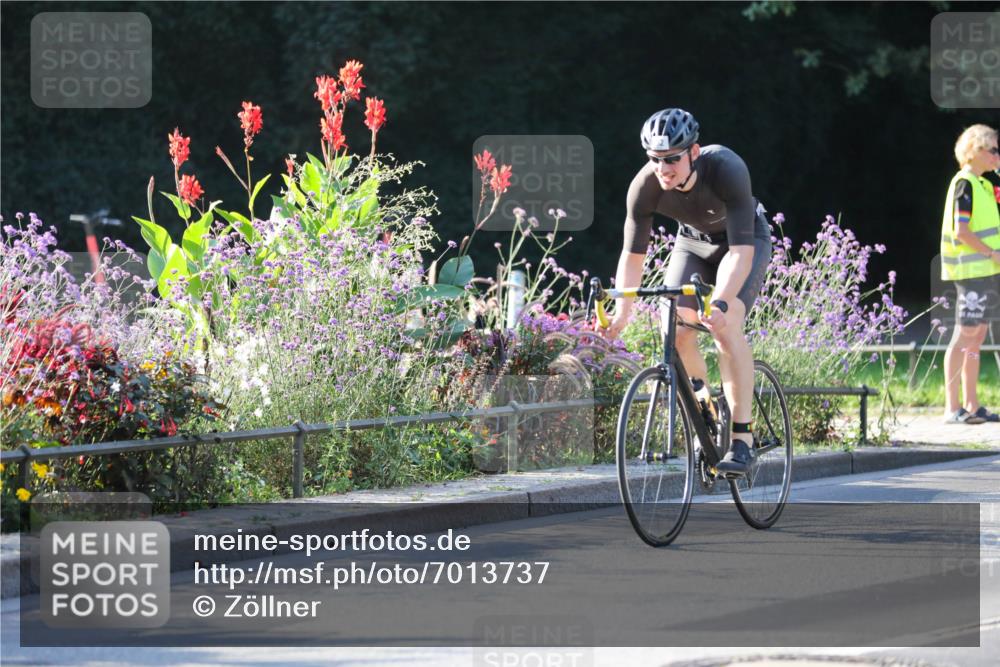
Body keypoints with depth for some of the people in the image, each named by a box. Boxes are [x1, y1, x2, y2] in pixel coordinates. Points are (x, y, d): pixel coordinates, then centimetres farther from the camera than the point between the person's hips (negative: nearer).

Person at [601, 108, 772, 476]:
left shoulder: (726, 169, -39)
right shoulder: (645, 186, -28)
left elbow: (740, 250, -43)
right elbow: (633, 253, -21)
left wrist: (720, 303, -56)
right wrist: (622, 311, -34)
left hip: (746, 239, -4)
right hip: (694, 242, 4)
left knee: (725, 325, -27)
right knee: (676, 332, -15)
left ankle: (741, 439, -24)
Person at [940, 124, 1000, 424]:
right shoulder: (964, 183, -11)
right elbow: (961, 231, -19)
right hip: (972, 271, -10)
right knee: (964, 335, -9)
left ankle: (972, 406, 13)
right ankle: (952, 408, -9)